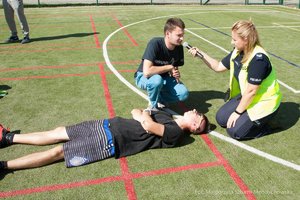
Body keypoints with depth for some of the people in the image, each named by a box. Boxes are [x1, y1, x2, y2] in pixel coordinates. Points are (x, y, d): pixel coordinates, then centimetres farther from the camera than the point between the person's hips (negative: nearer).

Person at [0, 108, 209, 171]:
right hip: (110, 124, 7)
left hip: (110, 142, -7)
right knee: (58, 132, 9)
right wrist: (143, 114, -3)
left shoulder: (175, 133, -8)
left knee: (57, 152, -9)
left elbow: (148, 126, -21)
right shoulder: (167, 114, 16)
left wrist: (144, 115, -2)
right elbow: (135, 112, 18)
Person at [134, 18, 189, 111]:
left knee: (183, 94, -20)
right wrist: (169, 67, -28)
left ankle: (159, 98, 9)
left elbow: (174, 68, 5)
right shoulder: (155, 43, -29)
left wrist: (175, 73, -20)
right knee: (156, 80, -41)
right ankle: (153, 106, -10)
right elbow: (147, 71, -39)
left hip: (163, 77, 5)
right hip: (144, 77, -5)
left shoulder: (179, 47, -11)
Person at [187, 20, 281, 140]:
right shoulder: (237, 52, -5)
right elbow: (219, 67, 7)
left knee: (234, 131, -13)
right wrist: (201, 54, -4)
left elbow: (251, 91, -27)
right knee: (221, 118, 4)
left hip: (264, 103, -8)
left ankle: (265, 126, 7)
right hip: (246, 97, 8)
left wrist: (237, 112, -17)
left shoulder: (258, 59, -30)